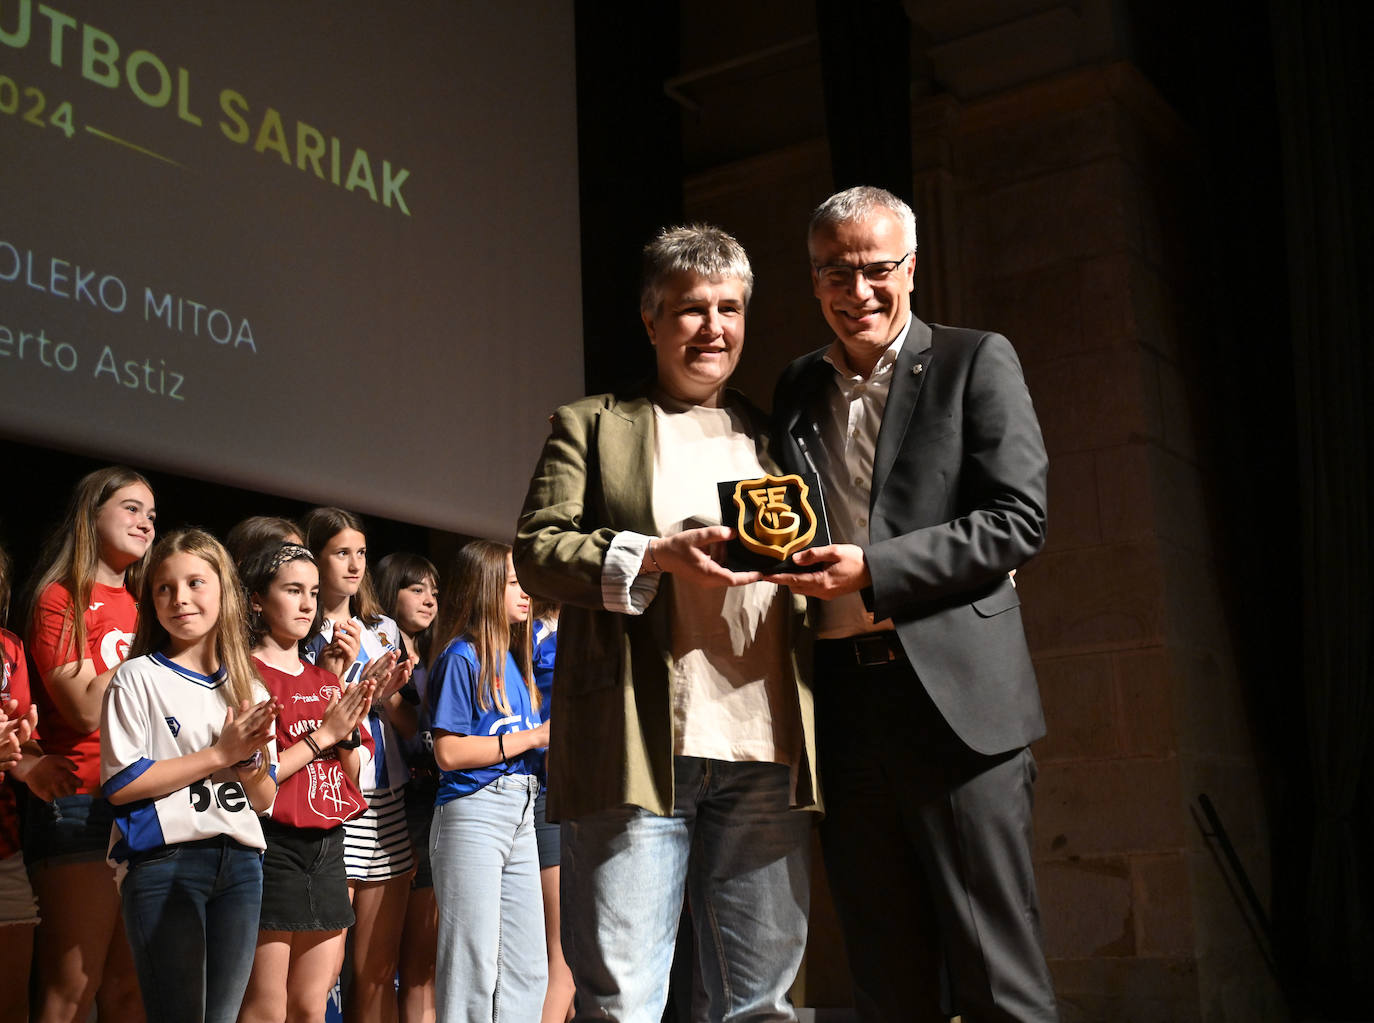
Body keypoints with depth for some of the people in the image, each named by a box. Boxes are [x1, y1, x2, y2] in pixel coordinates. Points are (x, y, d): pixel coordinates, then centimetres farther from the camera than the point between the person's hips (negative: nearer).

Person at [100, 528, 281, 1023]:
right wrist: (220, 754, -11)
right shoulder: (138, 678, -2)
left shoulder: (250, 690, 12)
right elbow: (120, 784, -11)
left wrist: (254, 762, -9)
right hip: (164, 863, -5)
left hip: (240, 862, 5)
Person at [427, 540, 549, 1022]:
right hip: (473, 812, -8)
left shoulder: (513, 659, 15)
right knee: (475, 968, -4)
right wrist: (534, 737, -14)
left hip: (520, 811, 8)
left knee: (527, 968, 9)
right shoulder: (461, 657, -7)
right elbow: (449, 752, -15)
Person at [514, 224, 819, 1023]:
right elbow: (538, 551, 1)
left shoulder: (774, 440, 21)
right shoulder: (592, 426, 11)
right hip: (639, 748, -3)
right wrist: (657, 555, -14)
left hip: (765, 753, 4)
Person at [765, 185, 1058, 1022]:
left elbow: (1019, 521, -7)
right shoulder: (798, 390, 16)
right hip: (843, 705, 5)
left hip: (954, 698, -4)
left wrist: (871, 569, -14)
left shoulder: (976, 362, 2)